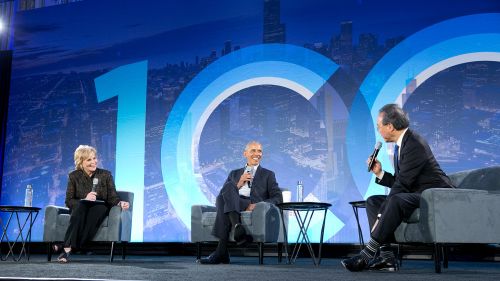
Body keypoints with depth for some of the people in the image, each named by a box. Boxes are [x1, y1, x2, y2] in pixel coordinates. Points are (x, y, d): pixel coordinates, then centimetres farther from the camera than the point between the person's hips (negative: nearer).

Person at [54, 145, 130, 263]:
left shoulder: (105, 175, 3)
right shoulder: (74, 176, 3)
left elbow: (112, 197, -3)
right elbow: (68, 201, -3)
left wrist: (120, 203, -26)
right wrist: (85, 199, -22)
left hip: (99, 209, 0)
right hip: (80, 210, 0)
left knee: (99, 208, -35)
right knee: (81, 205, -34)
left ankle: (67, 247, -41)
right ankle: (67, 247, -45)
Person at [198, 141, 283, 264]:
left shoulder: (268, 175, 23)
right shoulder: (234, 174, 30)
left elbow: (278, 198, 8)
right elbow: (221, 196, 17)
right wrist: (238, 184, 0)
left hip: (251, 207, -2)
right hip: (232, 205, 3)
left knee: (228, 187, -32)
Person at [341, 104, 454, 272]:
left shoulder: (415, 144, -18)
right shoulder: (401, 145, 12)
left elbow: (402, 184, -22)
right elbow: (398, 182, 15)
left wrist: (381, 215, -21)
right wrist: (380, 173, -1)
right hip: (416, 195, 10)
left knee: (396, 200, -35)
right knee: (372, 201, 1)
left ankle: (367, 254, -29)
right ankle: (386, 256, -12)